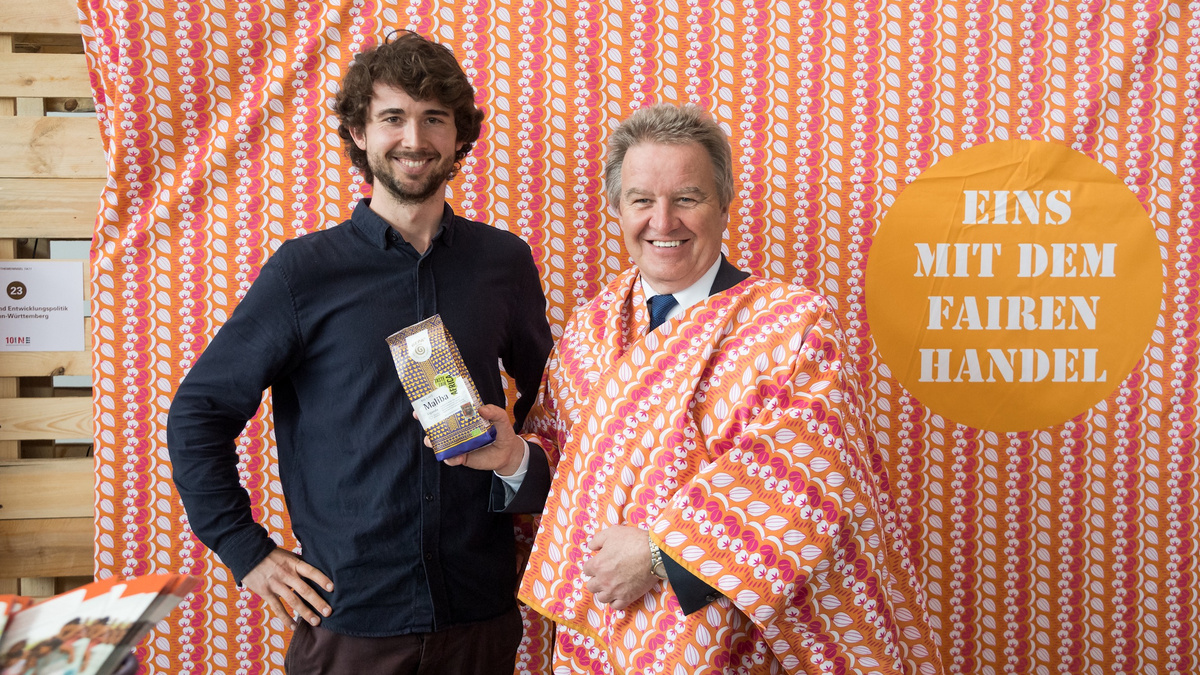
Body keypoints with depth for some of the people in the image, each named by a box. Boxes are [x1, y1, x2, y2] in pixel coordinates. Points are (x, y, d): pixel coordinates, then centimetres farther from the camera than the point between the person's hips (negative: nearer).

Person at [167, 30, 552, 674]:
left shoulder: (504, 260, 2)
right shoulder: (305, 269, -6)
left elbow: (545, 393, 17)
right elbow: (198, 412, -2)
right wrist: (248, 551, -5)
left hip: (483, 610, 3)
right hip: (348, 620, -2)